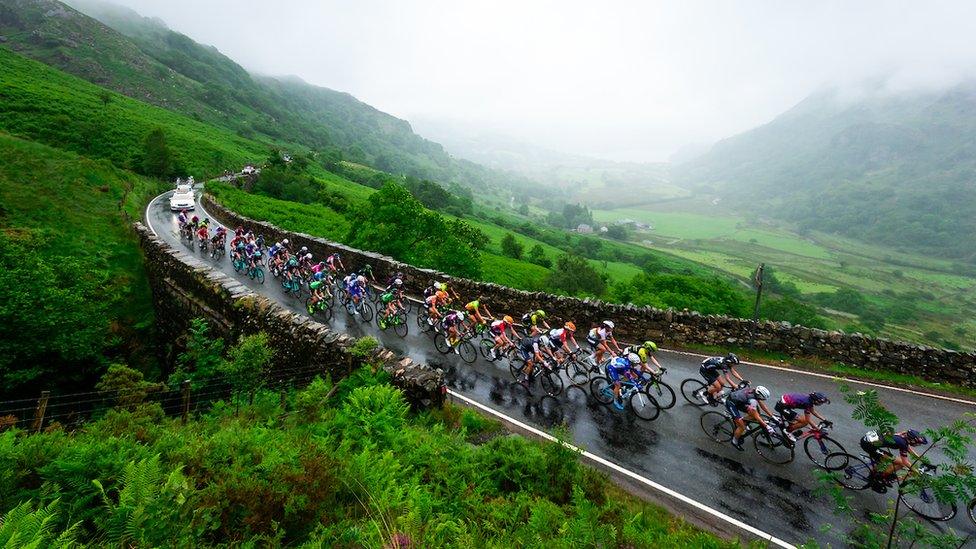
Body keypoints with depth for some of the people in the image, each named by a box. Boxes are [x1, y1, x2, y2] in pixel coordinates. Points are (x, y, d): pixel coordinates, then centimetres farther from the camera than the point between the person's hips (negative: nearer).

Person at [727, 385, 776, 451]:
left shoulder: (755, 391, -9)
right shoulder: (752, 400, -32)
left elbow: (763, 405, 5)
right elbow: (756, 417, -26)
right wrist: (767, 426, -25)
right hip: (731, 403, -9)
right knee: (742, 427, -9)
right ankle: (735, 441, 14)